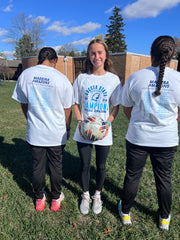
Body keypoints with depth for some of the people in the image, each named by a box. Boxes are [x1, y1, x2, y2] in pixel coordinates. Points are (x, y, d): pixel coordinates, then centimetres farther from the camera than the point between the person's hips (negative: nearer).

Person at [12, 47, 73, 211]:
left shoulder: (25, 75, -3)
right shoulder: (62, 79, -12)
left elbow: (24, 105, 6)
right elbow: (67, 109, -6)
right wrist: (67, 129, 9)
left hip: (35, 133, 2)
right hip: (57, 133, -2)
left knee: (38, 166, 17)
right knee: (56, 166, 15)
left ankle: (39, 199, 38)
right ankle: (56, 199, 36)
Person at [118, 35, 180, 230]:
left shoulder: (135, 77, -8)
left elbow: (127, 109, 2)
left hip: (137, 137, 0)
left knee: (132, 176, 16)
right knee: (164, 179, 19)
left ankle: (125, 213, 38)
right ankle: (164, 218, 41)